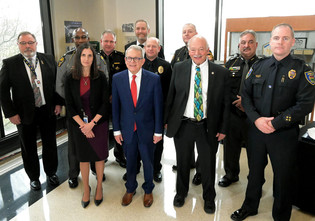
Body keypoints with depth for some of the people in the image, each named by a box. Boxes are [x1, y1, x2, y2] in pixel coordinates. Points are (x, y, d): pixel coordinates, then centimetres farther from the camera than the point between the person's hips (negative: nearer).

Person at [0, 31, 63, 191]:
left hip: (48, 111, 2)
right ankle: (34, 177, 35)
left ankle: (51, 173, 37)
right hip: (24, 114, -1)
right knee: (29, 148, 14)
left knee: (50, 145, 15)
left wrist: (58, 103, -2)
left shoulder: (49, 59, -1)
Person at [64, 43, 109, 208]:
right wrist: (82, 125, -10)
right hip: (79, 124, 1)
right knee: (83, 157, 12)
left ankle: (99, 187, 31)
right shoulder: (71, 79, -3)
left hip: (98, 123, -1)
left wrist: (92, 123, -13)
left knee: (99, 156, 10)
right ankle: (86, 189, 32)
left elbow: (105, 103, -7)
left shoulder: (100, 77, -6)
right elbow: (69, 105, -2)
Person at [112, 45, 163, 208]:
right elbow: (115, 106, 0)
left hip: (147, 130, -1)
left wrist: (158, 131, -6)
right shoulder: (117, 78, -5)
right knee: (130, 161, 19)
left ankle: (148, 190, 41)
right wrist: (116, 130, 1)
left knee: (148, 161, 16)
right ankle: (130, 189, 43)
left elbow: (158, 107, -7)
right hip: (127, 130, 2)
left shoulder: (154, 79, -11)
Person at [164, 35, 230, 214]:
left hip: (208, 127, -1)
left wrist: (223, 128, -2)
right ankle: (181, 192, 45)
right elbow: (171, 96, 4)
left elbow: (226, 103, -1)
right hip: (183, 125, 1)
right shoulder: (179, 68, -1)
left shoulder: (221, 72, -4)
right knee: (183, 162, 18)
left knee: (208, 164, 15)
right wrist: (167, 120, 2)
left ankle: (209, 197, 41)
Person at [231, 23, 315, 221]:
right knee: (255, 170, 19)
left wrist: (275, 123, -18)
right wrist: (256, 119, -11)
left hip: (284, 134, -3)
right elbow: (246, 94, 4)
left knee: (283, 177, 11)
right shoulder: (258, 66, 5)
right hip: (256, 129, 3)